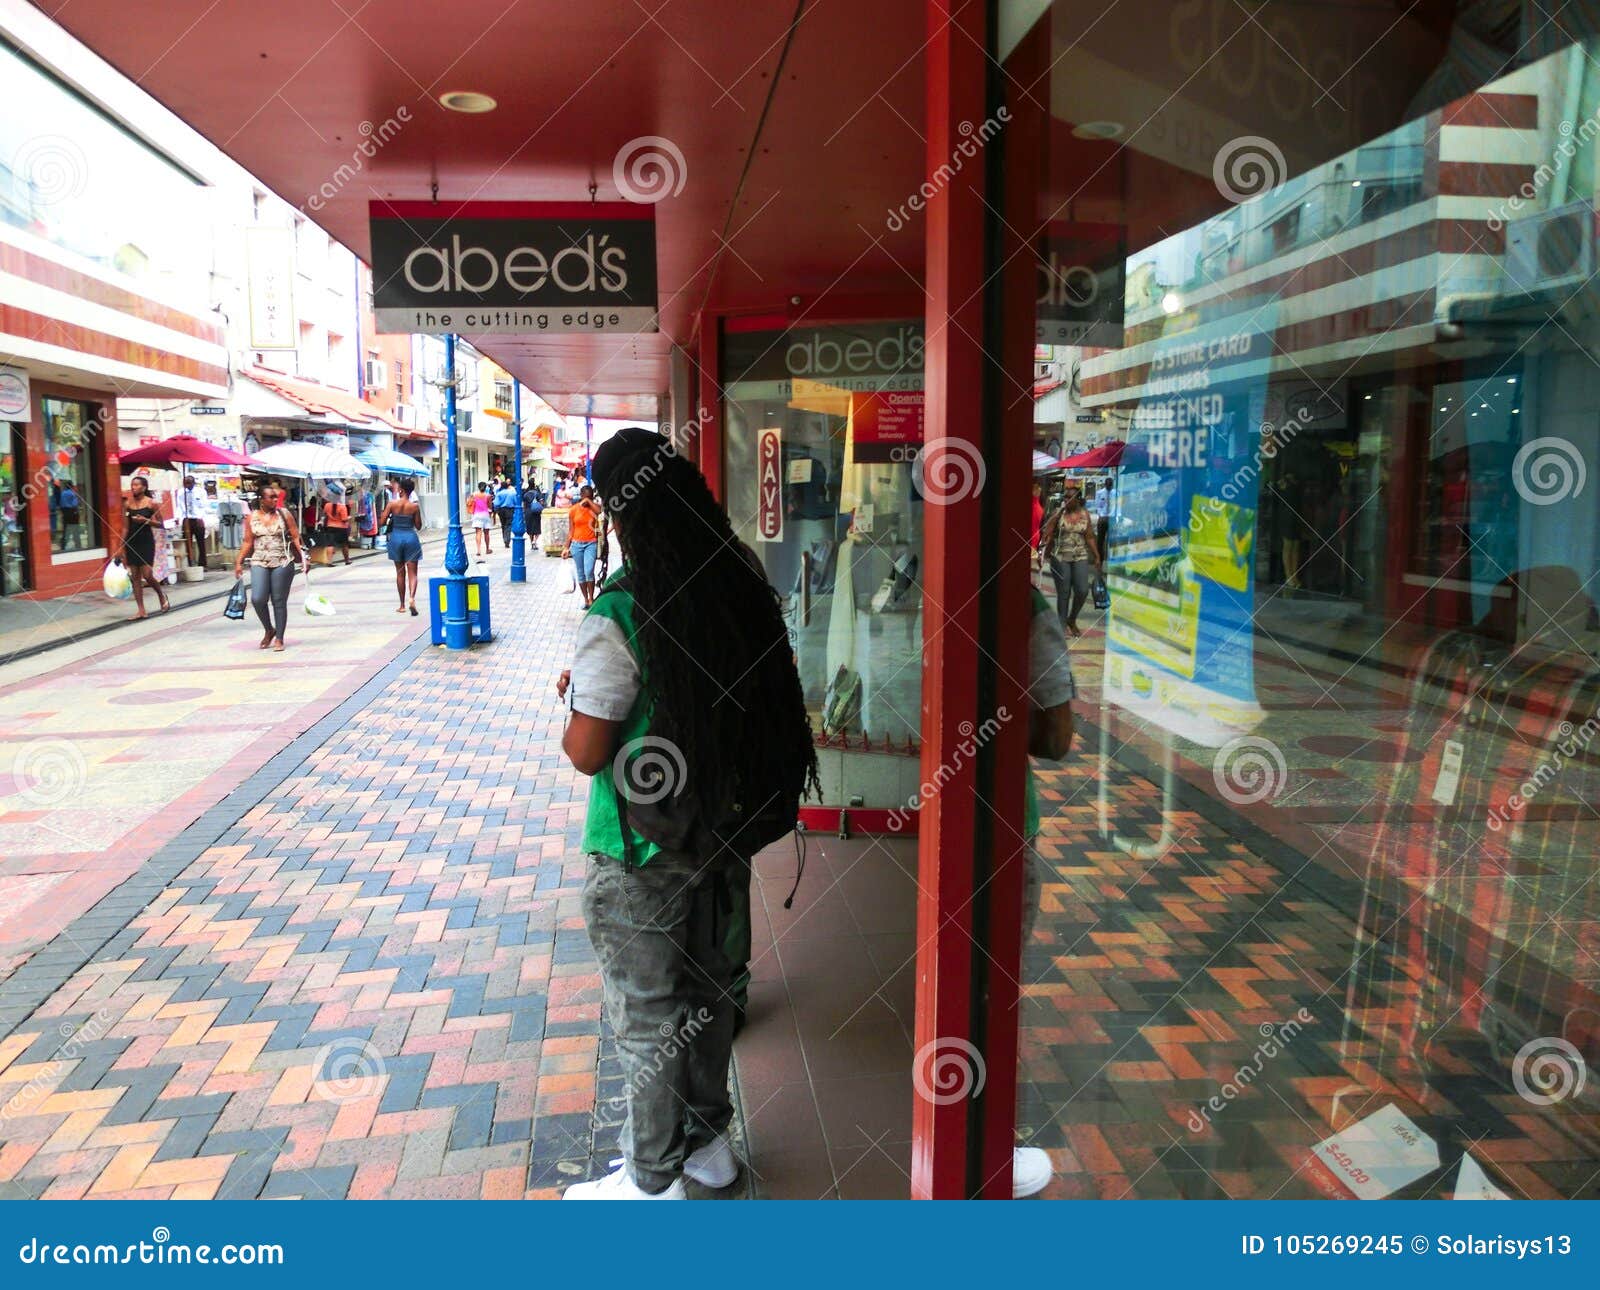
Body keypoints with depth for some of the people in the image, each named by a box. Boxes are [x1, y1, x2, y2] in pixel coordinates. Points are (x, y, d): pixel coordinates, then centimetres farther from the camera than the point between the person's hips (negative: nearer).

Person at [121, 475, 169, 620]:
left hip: (146, 542, -4)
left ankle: (162, 595, 22)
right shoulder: (127, 505, 5)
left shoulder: (151, 503, -4)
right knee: (134, 576, 2)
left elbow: (160, 524, -1)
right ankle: (141, 611, 6)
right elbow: (125, 528, 7)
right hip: (131, 542, 4)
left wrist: (146, 520, -19)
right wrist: (123, 549, 5)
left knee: (147, 575, -9)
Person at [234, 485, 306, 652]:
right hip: (259, 563, 1)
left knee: (279, 601, 1)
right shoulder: (252, 518, 7)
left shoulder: (284, 514, 2)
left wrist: (303, 557, -8)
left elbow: (296, 538, 1)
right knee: (258, 599, -12)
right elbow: (248, 543, 10)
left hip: (282, 563, -1)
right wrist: (239, 562, 7)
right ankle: (269, 630, 13)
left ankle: (279, 638, 11)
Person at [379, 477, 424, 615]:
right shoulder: (414, 506, -6)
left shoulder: (392, 504, -6)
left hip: (396, 538, 1)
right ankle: (412, 598, -24)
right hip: (411, 538, -1)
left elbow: (381, 523, -5)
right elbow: (418, 527, 0)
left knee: (400, 572, 12)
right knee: (412, 572, 2)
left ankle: (402, 605, 17)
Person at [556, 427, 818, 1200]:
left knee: (645, 1013, 11)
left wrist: (574, 702, 0)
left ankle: (653, 1181, 28)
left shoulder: (619, 616, -24)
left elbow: (587, 754, -21)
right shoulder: (741, 591, -3)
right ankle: (709, 1142, 41)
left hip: (645, 848, -7)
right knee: (706, 986, 23)